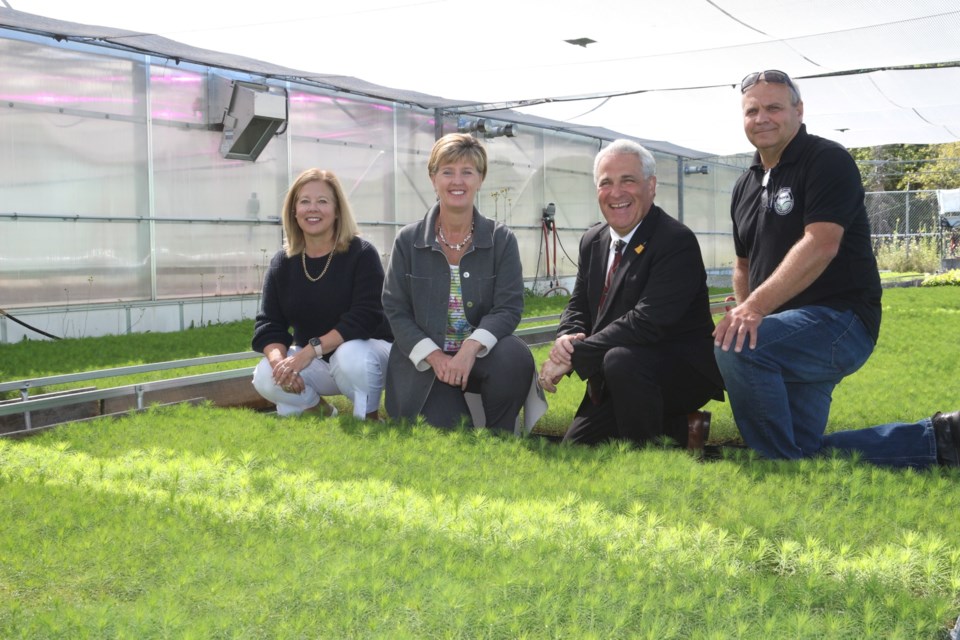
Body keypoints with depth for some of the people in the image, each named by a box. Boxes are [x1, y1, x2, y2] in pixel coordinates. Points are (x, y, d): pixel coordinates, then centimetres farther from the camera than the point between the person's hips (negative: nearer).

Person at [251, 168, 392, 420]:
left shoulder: (361, 254, -13)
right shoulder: (282, 263, 1)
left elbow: (365, 317, -24)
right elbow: (269, 324, -4)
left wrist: (311, 350, -33)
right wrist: (279, 359, -27)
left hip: (366, 351, -4)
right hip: (313, 362, 4)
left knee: (351, 356, -38)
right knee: (266, 378, -22)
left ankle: (369, 419, -10)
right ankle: (320, 411, 7)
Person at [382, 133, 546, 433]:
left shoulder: (501, 239, 0)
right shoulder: (407, 241, 1)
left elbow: (509, 307, -9)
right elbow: (395, 310, -1)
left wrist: (471, 347, -27)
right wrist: (434, 356, -16)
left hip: (481, 355, 1)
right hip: (426, 361, 0)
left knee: (515, 356, -33)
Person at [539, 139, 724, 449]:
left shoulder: (677, 242, -19)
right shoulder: (592, 241, 6)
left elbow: (648, 321, -28)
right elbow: (578, 307, 10)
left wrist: (573, 355, -27)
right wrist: (566, 338, -15)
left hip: (684, 371, -8)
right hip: (616, 378, 8)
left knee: (621, 359, -38)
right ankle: (678, 428, 18)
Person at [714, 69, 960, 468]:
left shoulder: (827, 161, -8)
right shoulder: (745, 186, 16)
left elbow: (821, 245, -22)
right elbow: (745, 265, 22)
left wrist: (757, 305, -31)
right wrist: (744, 314, 2)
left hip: (840, 320, -9)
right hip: (790, 335, 9)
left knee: (735, 348, -32)